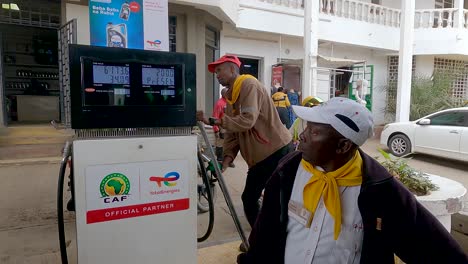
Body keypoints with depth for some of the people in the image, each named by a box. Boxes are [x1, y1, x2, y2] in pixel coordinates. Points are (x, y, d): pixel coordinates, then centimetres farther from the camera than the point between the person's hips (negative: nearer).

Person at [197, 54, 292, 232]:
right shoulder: (230, 96, 15)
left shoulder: (249, 85, -11)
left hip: (277, 151, -9)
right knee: (249, 199, 14)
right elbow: (232, 133, 8)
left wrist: (213, 121, -25)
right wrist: (225, 161, -4)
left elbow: (247, 120, -25)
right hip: (259, 157, 9)